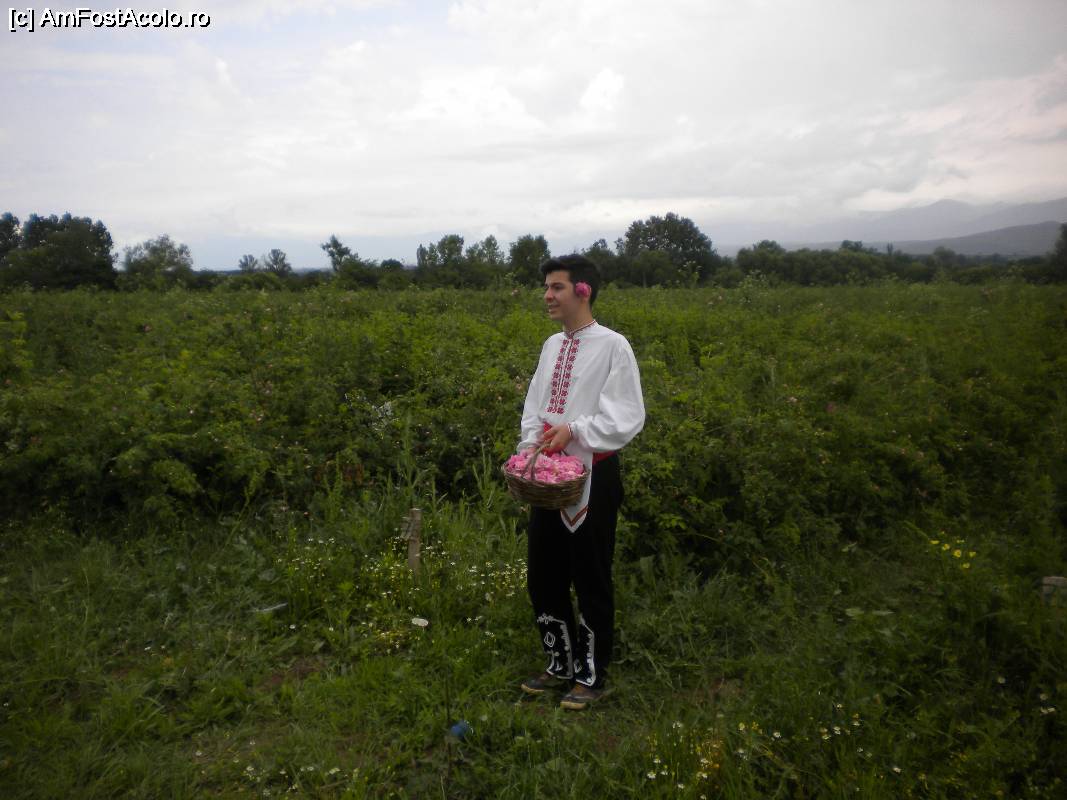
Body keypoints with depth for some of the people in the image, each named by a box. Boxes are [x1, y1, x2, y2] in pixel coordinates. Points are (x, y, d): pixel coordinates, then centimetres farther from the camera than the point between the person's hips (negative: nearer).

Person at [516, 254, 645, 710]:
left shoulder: (612, 346, -11)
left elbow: (627, 418, -13)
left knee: (591, 581, 6)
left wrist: (573, 429, -20)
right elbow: (534, 405, 13)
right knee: (542, 576, 15)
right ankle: (560, 664, 35)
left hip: (593, 475, -7)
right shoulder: (552, 345, 9)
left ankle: (591, 676, 26)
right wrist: (529, 449, -3)